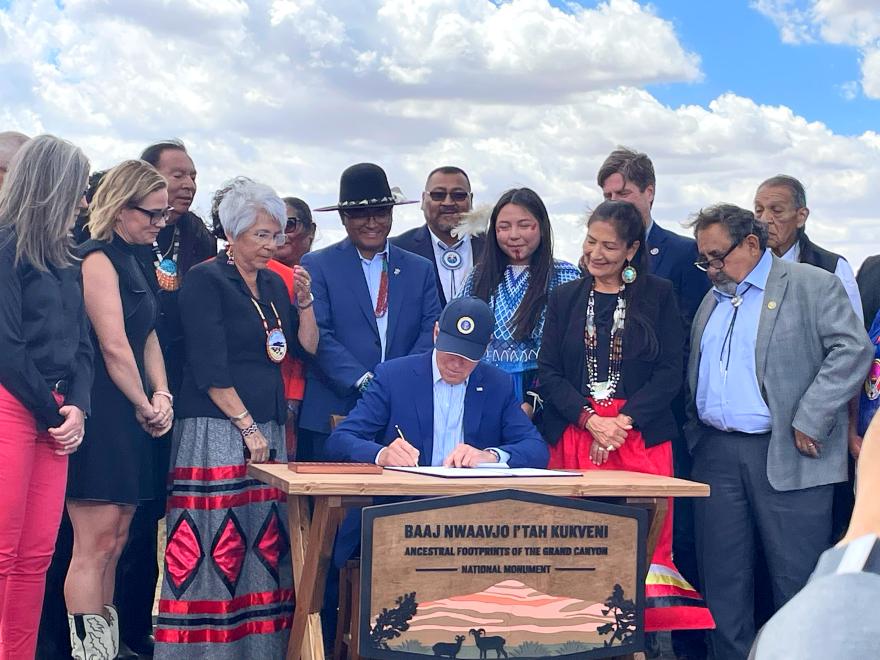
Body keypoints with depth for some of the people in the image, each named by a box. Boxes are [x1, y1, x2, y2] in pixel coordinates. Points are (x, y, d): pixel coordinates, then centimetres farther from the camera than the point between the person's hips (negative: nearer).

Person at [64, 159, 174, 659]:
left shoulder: (133, 262, 17)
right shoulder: (98, 260, -12)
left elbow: (148, 337, 16)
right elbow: (113, 345, -17)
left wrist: (162, 397, 1)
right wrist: (145, 406, -7)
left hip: (128, 420, 9)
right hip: (101, 415, -9)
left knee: (115, 542, 11)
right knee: (95, 543, -9)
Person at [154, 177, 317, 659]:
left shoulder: (273, 283, 16)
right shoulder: (206, 281, -5)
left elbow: (307, 347, 17)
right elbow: (209, 368, -11)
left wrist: (303, 302, 3)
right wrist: (247, 426, -12)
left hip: (268, 432, 7)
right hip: (216, 432, -7)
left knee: (265, 542, 3)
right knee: (217, 542, -9)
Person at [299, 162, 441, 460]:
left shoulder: (420, 269, 15)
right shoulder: (316, 266, 4)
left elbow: (432, 331, 5)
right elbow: (317, 336, -6)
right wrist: (364, 381, -16)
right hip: (333, 414, -2)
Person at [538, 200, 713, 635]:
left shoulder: (658, 296, 6)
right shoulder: (566, 298, 13)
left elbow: (670, 373, -1)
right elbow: (548, 372, 6)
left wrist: (623, 421, -12)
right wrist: (590, 419, -9)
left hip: (641, 436, -2)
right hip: (573, 436, 2)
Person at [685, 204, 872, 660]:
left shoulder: (812, 285, -2)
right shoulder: (712, 301, 19)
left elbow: (853, 350, -12)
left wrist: (809, 421, -15)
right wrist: (694, 434, 10)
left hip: (788, 455, -6)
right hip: (716, 454, 6)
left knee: (796, 579, -2)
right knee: (722, 580, 8)